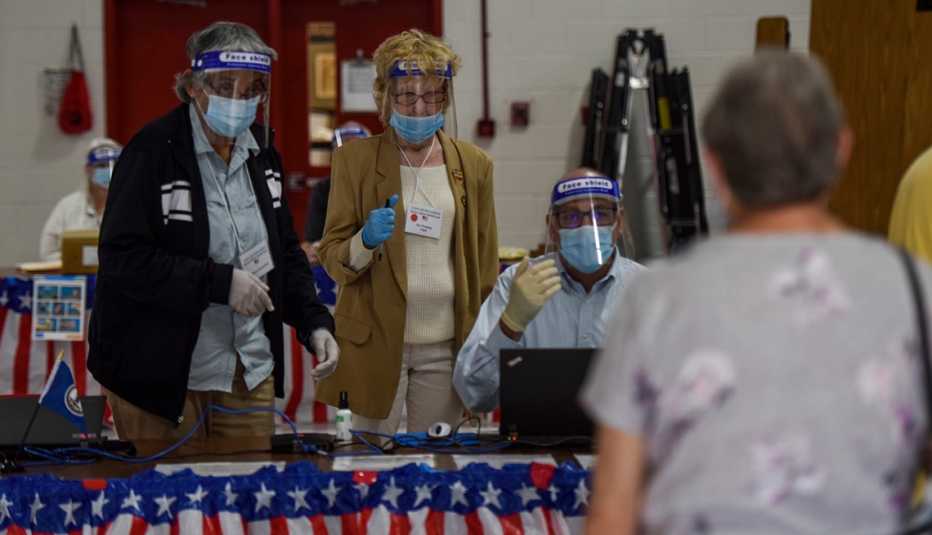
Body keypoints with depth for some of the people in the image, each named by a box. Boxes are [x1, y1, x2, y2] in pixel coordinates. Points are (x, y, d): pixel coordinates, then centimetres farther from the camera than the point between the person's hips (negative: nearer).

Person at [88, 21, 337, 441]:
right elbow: (121, 259, -19)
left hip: (252, 372, 6)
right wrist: (219, 282, -23)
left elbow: (285, 251, 16)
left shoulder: (260, 152, 8)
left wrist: (314, 322, 1)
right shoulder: (153, 152, -13)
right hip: (163, 374, -6)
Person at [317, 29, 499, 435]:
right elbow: (332, 260, 1)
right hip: (375, 342, -2)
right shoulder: (355, 160, 0)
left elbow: (486, 266, 12)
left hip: (446, 344, 2)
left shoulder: (473, 165, 6)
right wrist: (366, 241, -20)